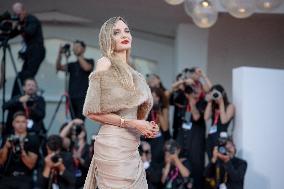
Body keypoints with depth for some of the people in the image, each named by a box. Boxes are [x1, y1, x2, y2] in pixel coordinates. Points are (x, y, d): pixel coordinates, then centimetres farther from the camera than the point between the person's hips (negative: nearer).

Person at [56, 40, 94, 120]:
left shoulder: (89, 61, 9)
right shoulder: (72, 65, 20)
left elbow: (86, 67, -13)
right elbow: (59, 67, 6)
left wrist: (79, 55, -10)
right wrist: (60, 54, -6)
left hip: (83, 97, -4)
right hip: (72, 97, 4)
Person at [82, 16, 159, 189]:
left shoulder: (131, 72, 16)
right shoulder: (105, 63, -4)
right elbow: (92, 111, -10)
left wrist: (146, 126, 3)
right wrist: (131, 123, -13)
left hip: (132, 148, 7)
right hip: (114, 144, -7)